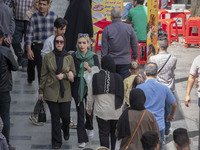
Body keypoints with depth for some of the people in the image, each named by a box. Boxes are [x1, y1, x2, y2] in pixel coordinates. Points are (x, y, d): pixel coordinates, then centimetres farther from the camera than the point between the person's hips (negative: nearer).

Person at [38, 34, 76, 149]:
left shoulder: (69, 58, 2)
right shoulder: (48, 57, 1)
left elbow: (74, 73, 8)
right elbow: (43, 75, 4)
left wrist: (64, 76, -12)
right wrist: (41, 91, 4)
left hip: (65, 92, 1)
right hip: (51, 91, -1)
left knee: (65, 116, 2)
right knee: (55, 117, 1)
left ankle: (66, 131, 37)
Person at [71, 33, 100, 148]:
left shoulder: (93, 57, 0)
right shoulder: (74, 57, 1)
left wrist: (89, 68, -16)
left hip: (90, 87, 0)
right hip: (77, 88, 0)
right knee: (80, 113, -2)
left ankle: (89, 127, 42)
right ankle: (82, 139, 3)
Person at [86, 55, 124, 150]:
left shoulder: (95, 78, -8)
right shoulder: (118, 78, -8)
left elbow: (90, 96, -1)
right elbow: (122, 95, -1)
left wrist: (89, 107, 15)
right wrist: (120, 107, 14)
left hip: (101, 111, -1)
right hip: (116, 112, 1)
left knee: (103, 133, 3)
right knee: (114, 131, 20)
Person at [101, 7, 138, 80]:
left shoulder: (107, 29, -8)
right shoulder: (129, 28, -4)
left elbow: (104, 48, -4)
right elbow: (134, 44, 6)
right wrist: (135, 57, 20)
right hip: (125, 62, 1)